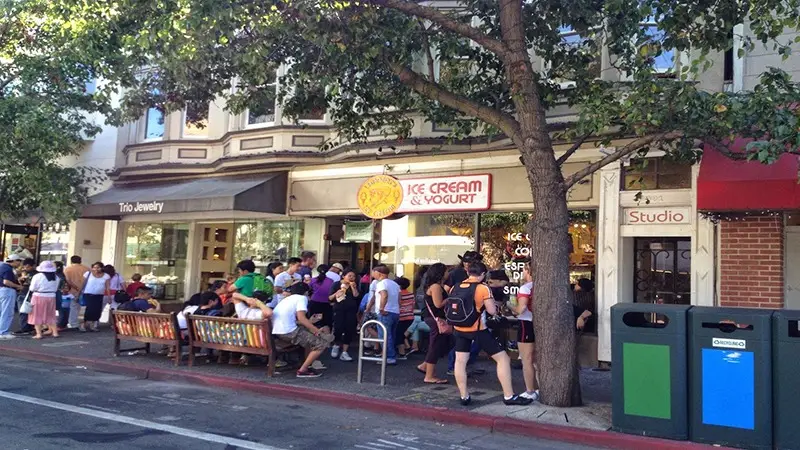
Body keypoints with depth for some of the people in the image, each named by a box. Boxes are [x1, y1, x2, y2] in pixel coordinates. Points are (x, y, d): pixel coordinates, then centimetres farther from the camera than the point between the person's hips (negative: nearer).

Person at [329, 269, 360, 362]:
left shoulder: (355, 285, 9)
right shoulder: (336, 284, 1)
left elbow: (356, 296, -5)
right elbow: (330, 298, 0)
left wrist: (353, 287, -12)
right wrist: (336, 293, -18)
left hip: (351, 311, 3)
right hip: (339, 310, -3)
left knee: (349, 331, -1)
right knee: (338, 329, -12)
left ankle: (344, 352, 8)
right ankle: (336, 345, 20)